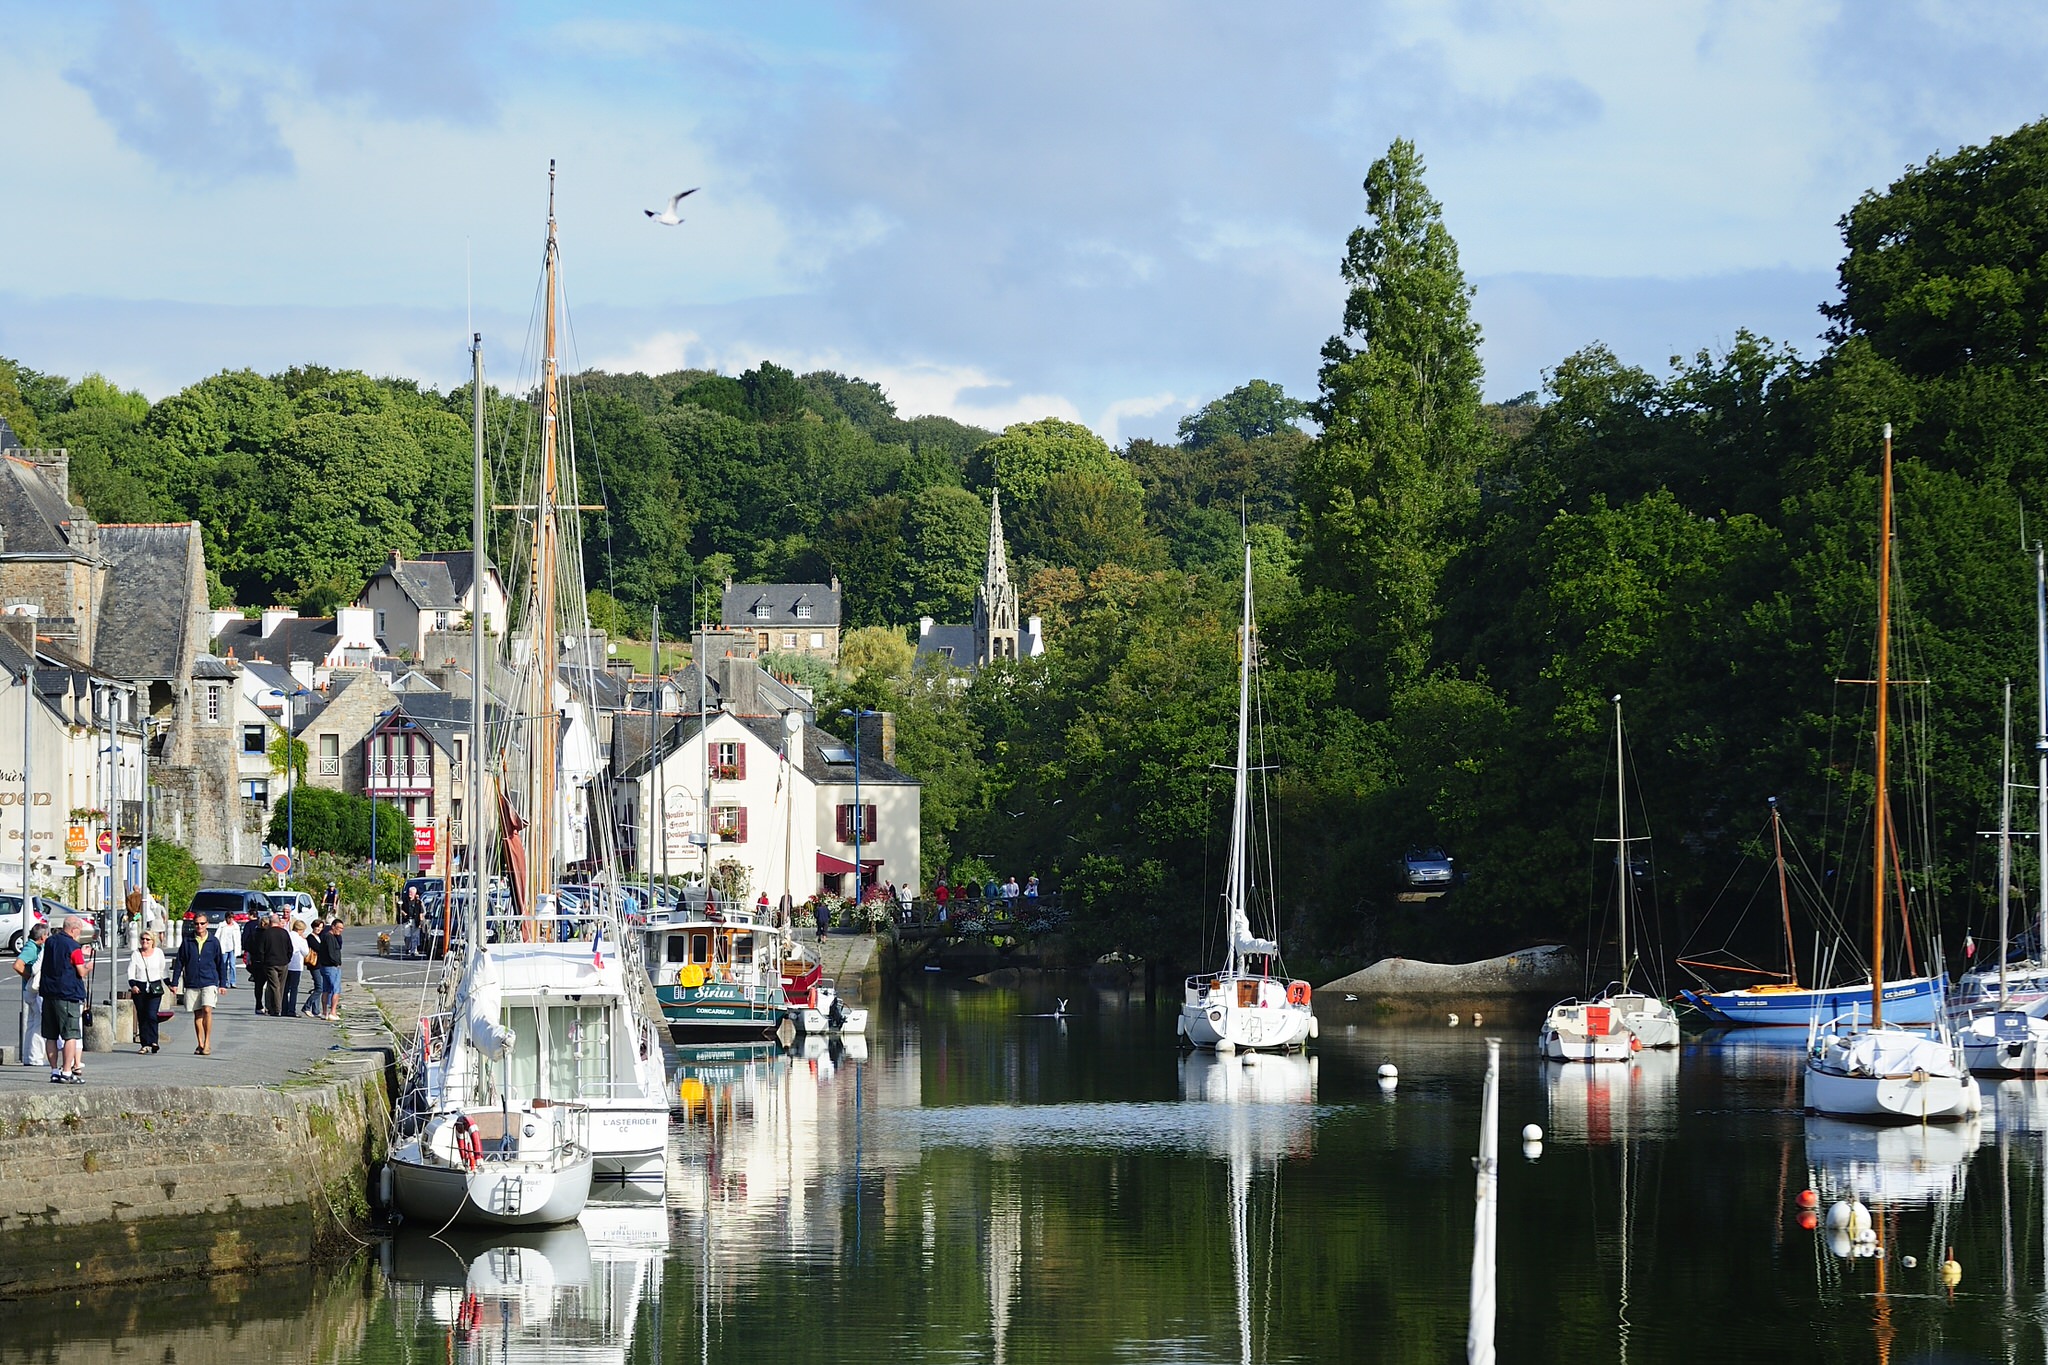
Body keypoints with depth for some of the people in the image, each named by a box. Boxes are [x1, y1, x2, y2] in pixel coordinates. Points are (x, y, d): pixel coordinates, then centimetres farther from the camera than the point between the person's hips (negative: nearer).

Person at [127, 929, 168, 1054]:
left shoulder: (158, 953, 6)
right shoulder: (135, 954, 5)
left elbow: (163, 970, 14)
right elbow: (131, 972, -1)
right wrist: (133, 985, -16)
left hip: (155, 988, -1)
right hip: (139, 989, 1)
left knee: (151, 1015, -15)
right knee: (141, 1017, 2)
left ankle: (153, 1041, -13)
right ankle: (144, 1044, 6)